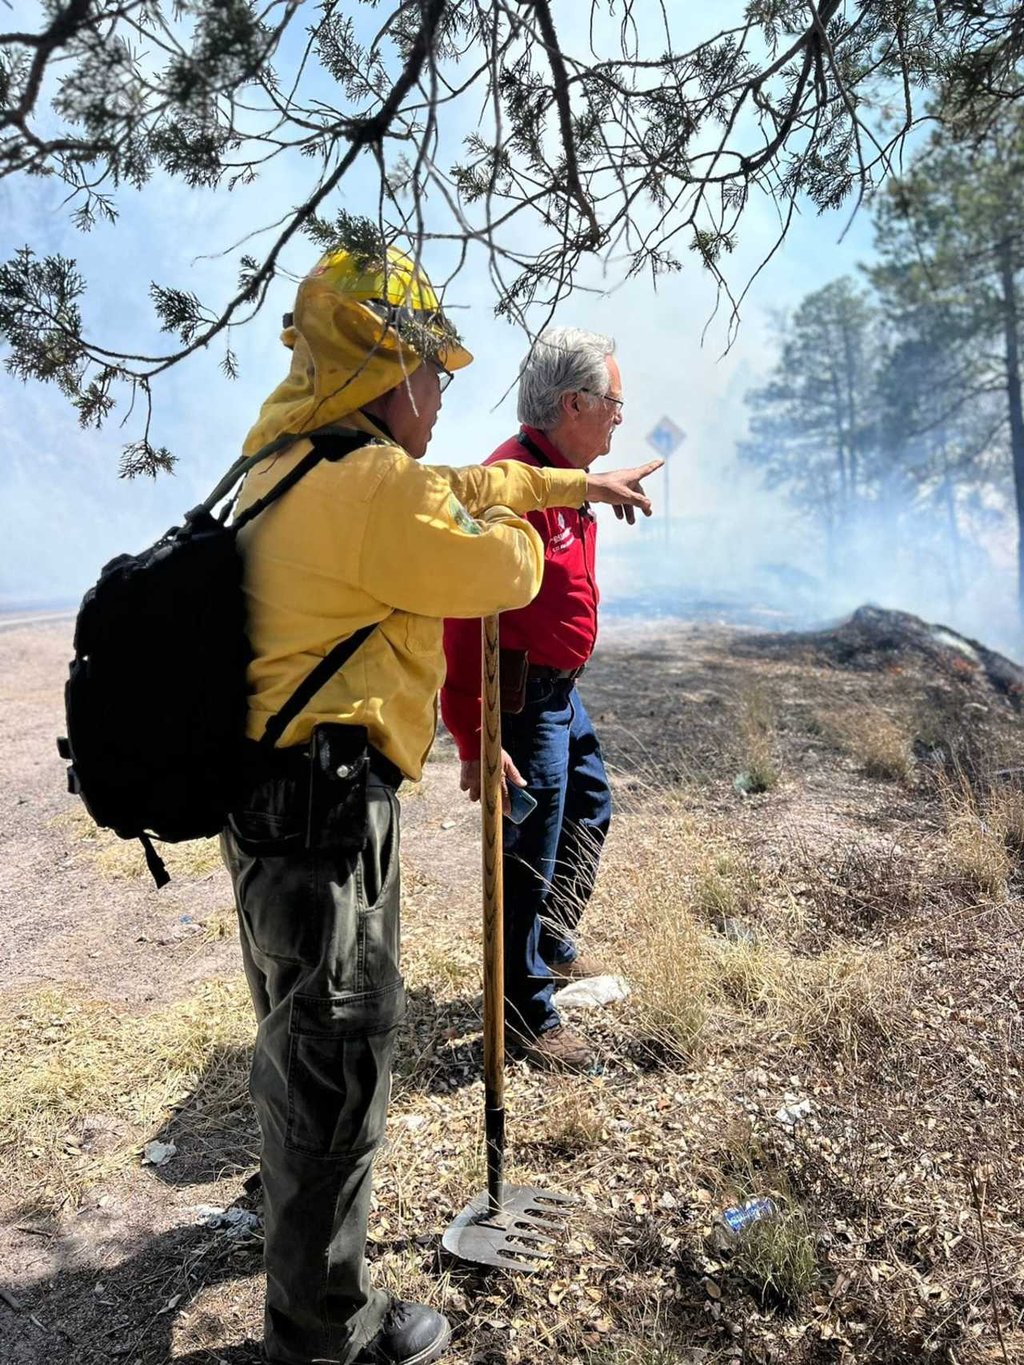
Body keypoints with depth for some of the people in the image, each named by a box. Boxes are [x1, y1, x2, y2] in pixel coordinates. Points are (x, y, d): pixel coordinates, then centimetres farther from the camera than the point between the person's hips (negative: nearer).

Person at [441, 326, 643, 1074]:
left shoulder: (565, 477, 8)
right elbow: (465, 621, -28)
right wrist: (475, 742, -28)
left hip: (561, 691, 11)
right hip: (523, 699, -11)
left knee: (589, 811, 25)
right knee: (530, 854, 1)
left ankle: (552, 946, 46)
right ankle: (528, 1019, 19)